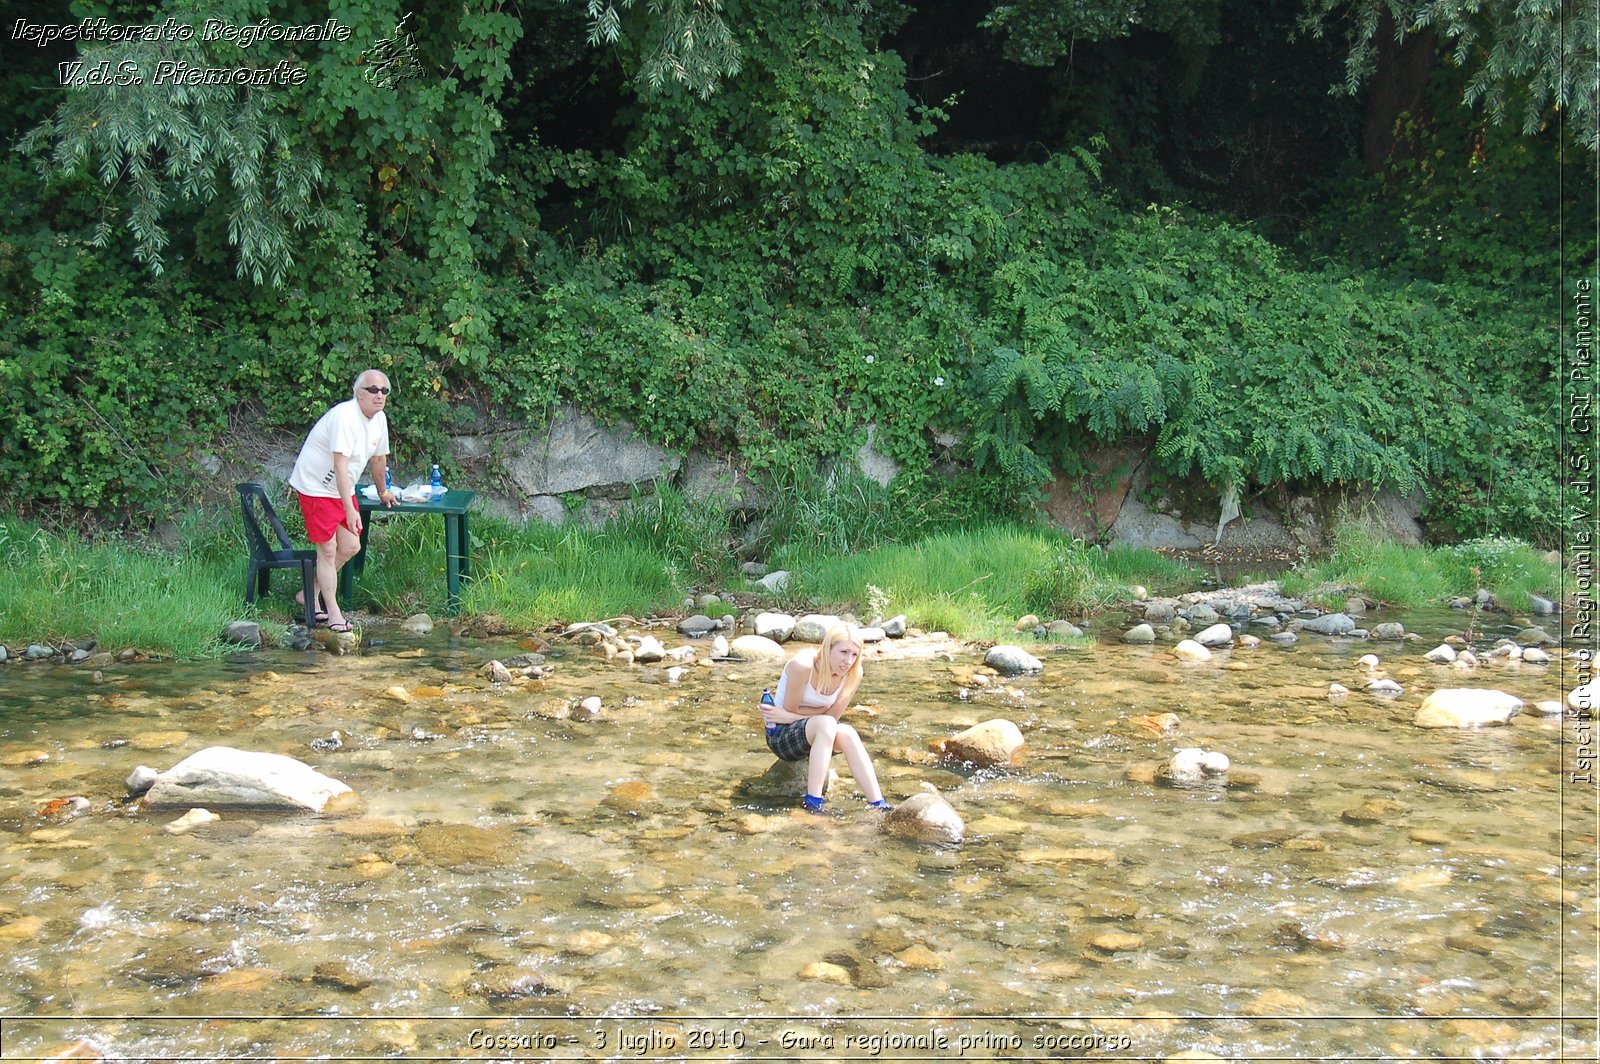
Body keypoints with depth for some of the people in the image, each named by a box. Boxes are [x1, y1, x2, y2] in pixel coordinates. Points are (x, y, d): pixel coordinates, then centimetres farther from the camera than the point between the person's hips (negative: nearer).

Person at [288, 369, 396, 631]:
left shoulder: (379, 420, 2)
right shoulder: (345, 418, -26)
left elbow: (379, 458, 19)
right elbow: (340, 466, -31)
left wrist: (383, 492, 30)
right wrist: (350, 509, -35)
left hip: (342, 489, 9)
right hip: (316, 486, -9)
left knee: (350, 547, 8)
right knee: (327, 550, -7)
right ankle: (333, 613, 0)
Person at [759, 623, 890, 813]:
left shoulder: (853, 674, -12)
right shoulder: (803, 665, -26)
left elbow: (834, 715, -10)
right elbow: (790, 710, -16)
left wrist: (788, 717, -15)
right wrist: (824, 710, -18)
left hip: (817, 733, 4)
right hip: (780, 735, -4)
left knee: (847, 734, -28)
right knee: (825, 724, -34)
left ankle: (878, 804, -31)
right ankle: (813, 802, -38)